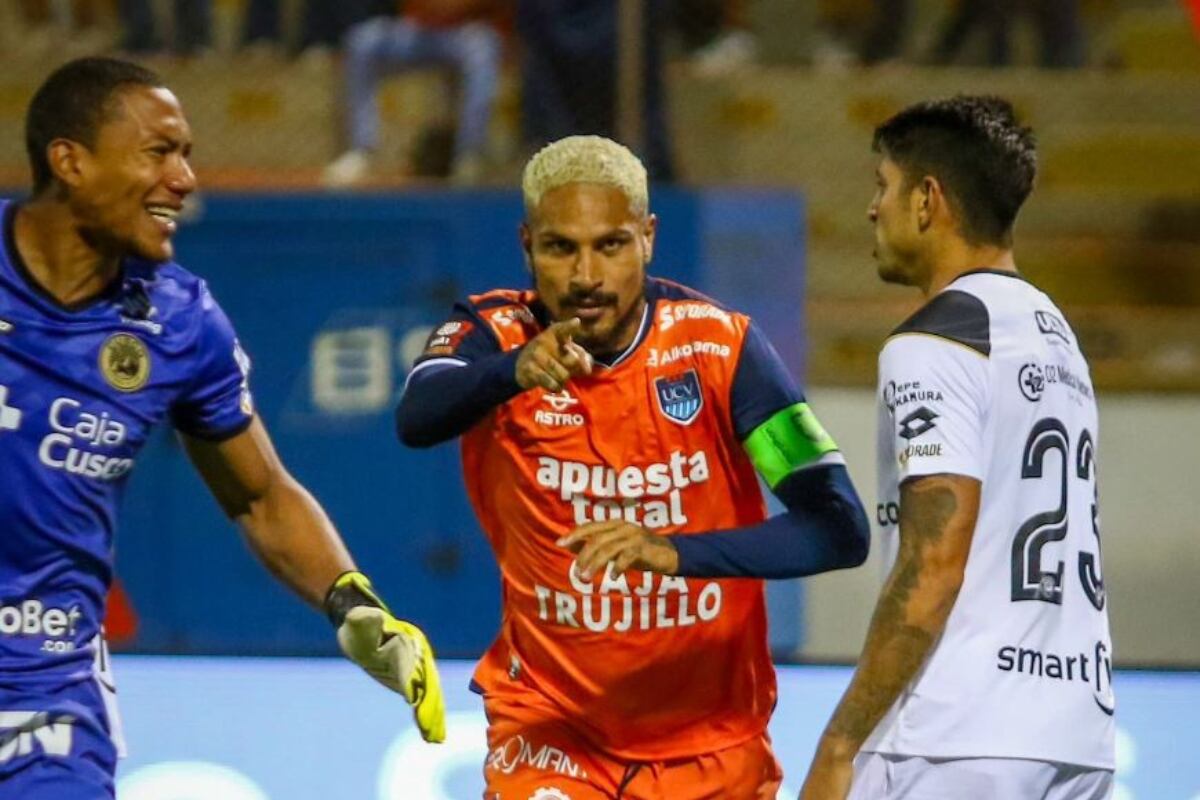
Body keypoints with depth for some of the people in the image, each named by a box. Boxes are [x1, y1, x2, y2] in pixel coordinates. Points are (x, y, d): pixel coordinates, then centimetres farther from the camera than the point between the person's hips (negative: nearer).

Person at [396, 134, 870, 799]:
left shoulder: (718, 347, -13)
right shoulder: (496, 334, -12)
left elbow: (840, 527, -21)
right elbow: (416, 419, -34)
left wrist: (676, 552, -37)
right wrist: (514, 371, -55)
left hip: (710, 738, 1)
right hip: (549, 721, -1)